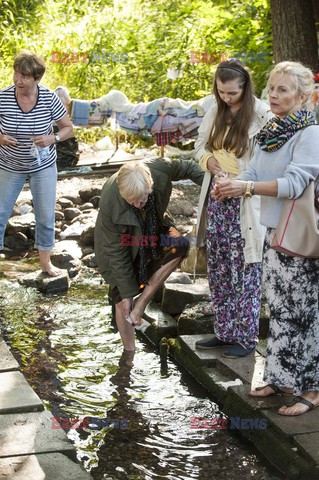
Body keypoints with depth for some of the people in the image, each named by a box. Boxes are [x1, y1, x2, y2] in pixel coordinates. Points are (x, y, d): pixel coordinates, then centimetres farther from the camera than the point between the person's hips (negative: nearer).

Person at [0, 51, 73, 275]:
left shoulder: (49, 99, -18)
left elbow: (68, 128, -7)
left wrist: (52, 139, -26)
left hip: (43, 166, 0)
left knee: (46, 216, 9)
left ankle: (45, 261, 27)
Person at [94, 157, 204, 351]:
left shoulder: (160, 169, -34)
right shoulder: (109, 203, -37)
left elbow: (188, 167, -10)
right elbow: (117, 252, -26)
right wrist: (126, 294, -20)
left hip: (152, 229, 3)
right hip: (120, 240, -3)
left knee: (178, 245, -26)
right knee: (122, 300, -4)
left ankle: (141, 304, -16)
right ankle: (130, 352, 15)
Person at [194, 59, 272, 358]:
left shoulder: (261, 113, -12)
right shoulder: (217, 110, 7)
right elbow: (201, 145, 15)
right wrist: (214, 167, -5)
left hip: (244, 203, -6)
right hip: (216, 199, 6)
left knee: (244, 272, 0)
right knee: (218, 270, 12)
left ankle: (246, 337, 11)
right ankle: (224, 331, 24)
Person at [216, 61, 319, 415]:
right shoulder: (270, 132, 10)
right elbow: (254, 175, 5)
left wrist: (246, 186, -32)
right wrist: (229, 187, -16)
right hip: (273, 232, 7)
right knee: (278, 308, 14)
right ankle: (281, 377, 27)